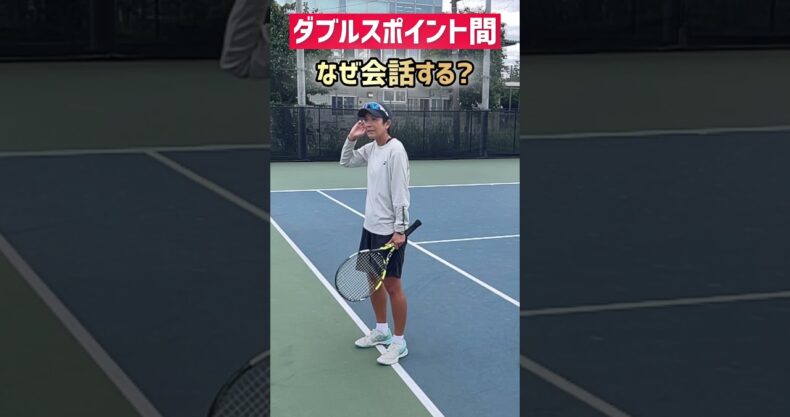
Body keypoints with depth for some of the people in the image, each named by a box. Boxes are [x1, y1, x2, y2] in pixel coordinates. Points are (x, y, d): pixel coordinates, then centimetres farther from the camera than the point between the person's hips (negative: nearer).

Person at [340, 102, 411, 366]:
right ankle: (382, 331, 33)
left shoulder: (395, 150, -18)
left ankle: (399, 342, 10)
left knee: (392, 285, -1)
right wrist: (351, 139, 5)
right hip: (371, 226, 8)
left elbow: (400, 192, -20)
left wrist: (399, 229, -21)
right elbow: (346, 162, 23)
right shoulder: (371, 149, 6)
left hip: (390, 230, -8)